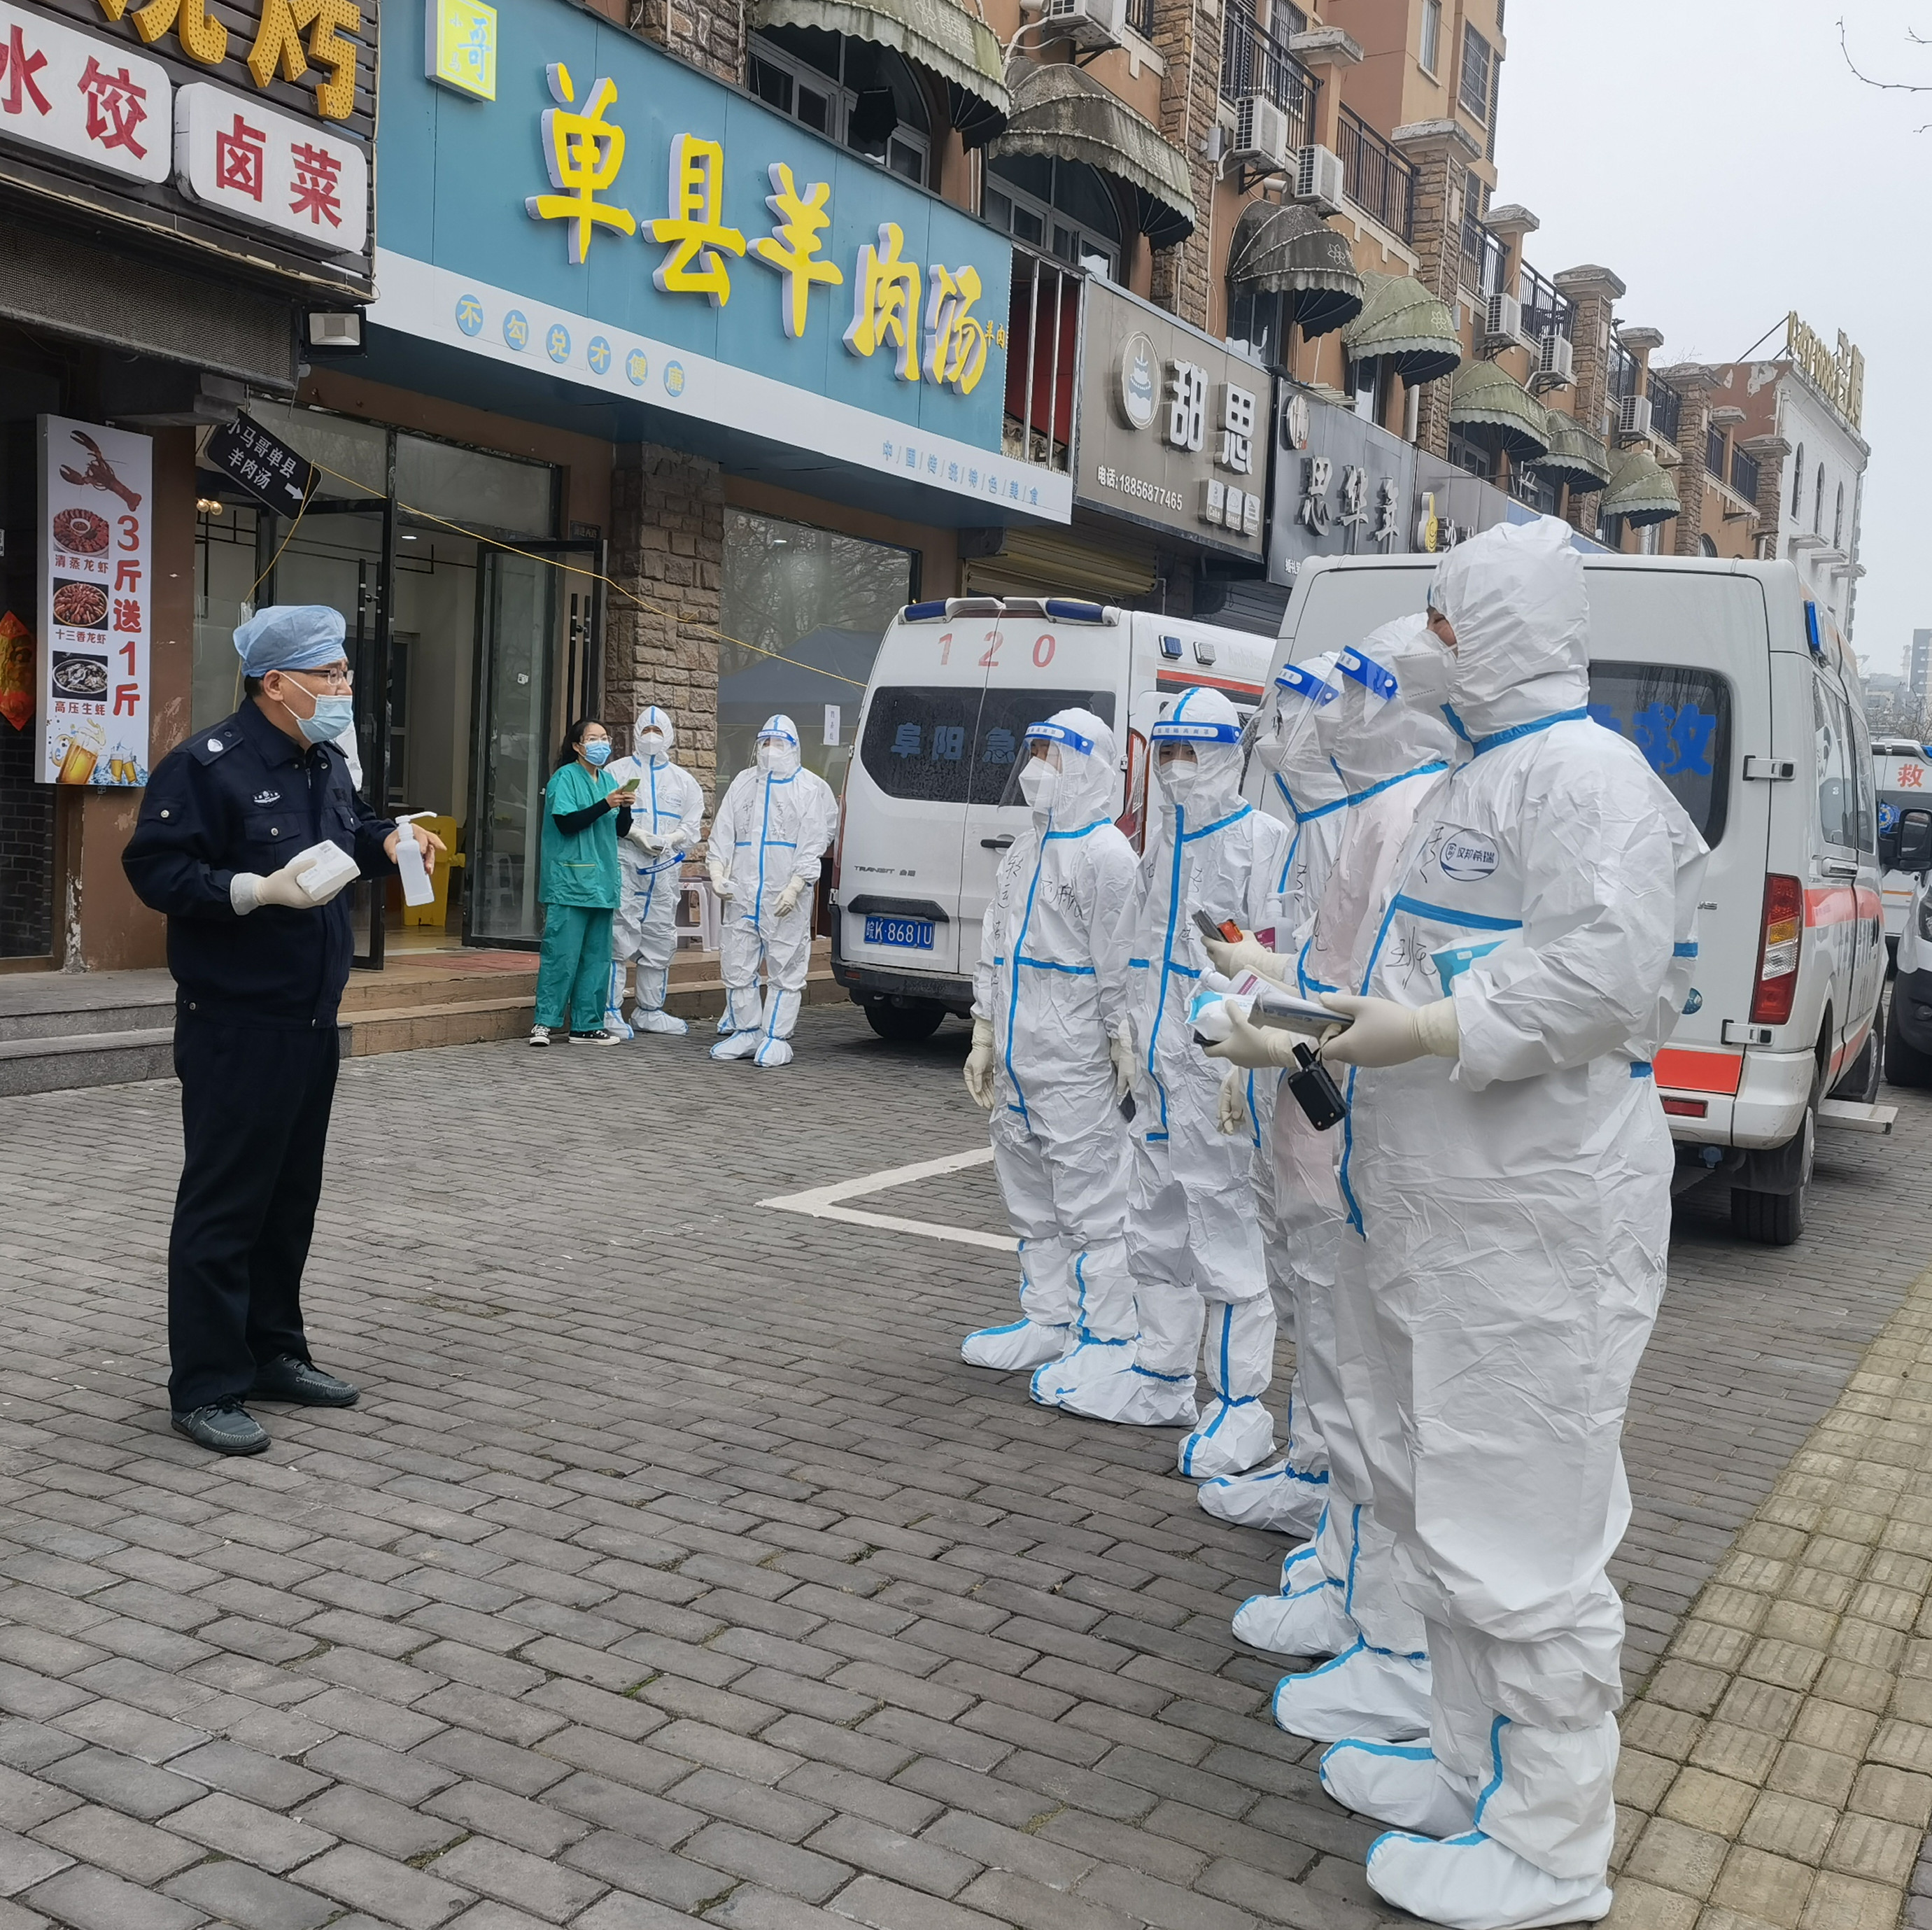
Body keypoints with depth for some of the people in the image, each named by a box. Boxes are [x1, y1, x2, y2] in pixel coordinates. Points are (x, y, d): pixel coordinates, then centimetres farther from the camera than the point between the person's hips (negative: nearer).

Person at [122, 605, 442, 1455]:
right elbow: (153, 867, -17)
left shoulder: (325, 763, 13)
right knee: (223, 1203, -2)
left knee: (291, 1195, 16)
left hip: (311, 1019, 9)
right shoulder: (205, 764, -14)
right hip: (235, 1026, -9)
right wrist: (259, 891, -26)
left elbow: (351, 829, 28)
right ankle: (206, 1388, 7)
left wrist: (387, 839, 7)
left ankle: (274, 1351, 30)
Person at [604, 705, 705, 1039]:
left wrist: (670, 839, -9)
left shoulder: (683, 780, 17)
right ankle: (610, 1011, -4)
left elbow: (692, 824, 10)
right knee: (619, 937, -9)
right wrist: (636, 834, -17)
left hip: (665, 869, 5)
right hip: (625, 865, -4)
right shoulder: (618, 771, 6)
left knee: (660, 942, 10)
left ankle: (649, 1010, 21)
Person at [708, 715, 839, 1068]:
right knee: (736, 965, 7)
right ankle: (746, 1031, 19)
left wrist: (795, 886, -15)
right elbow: (723, 831, 15)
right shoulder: (743, 783, 17)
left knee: (785, 969, -1)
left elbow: (814, 843, -5)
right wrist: (718, 871, 0)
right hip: (741, 893, 5)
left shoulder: (811, 788, 2)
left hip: (786, 899, -4)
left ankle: (776, 1037, 6)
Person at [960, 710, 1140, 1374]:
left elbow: (1119, 965, -13)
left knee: (1092, 1203, -4)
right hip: (1017, 1063, 9)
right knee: (1031, 1200, 17)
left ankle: (1108, 1338, 5)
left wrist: (1122, 1047, -13)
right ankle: (1048, 1322, 29)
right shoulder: (1024, 849, 15)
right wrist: (985, 1038, 16)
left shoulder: (1106, 852, -11)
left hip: (1075, 1068, -9)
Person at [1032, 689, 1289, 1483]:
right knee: (1156, 1231, 16)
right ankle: (1162, 1377, 30)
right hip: (1162, 1073, 9)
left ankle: (1240, 1405, 6)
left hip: (1222, 1072, -9)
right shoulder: (1164, 844, 17)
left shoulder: (1261, 839, -8)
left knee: (1226, 1235, -4)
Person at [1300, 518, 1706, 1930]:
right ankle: (1475, 1770, 36)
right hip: (1449, 1215, 11)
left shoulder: (1585, 773, -15)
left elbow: (1605, 968, -27)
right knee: (1446, 1501, 20)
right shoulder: (1493, 772, 18)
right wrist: (1363, 1021, 15)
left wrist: (1424, 1032, -21)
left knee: (1522, 1529, -1)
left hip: (1536, 1223, -11)